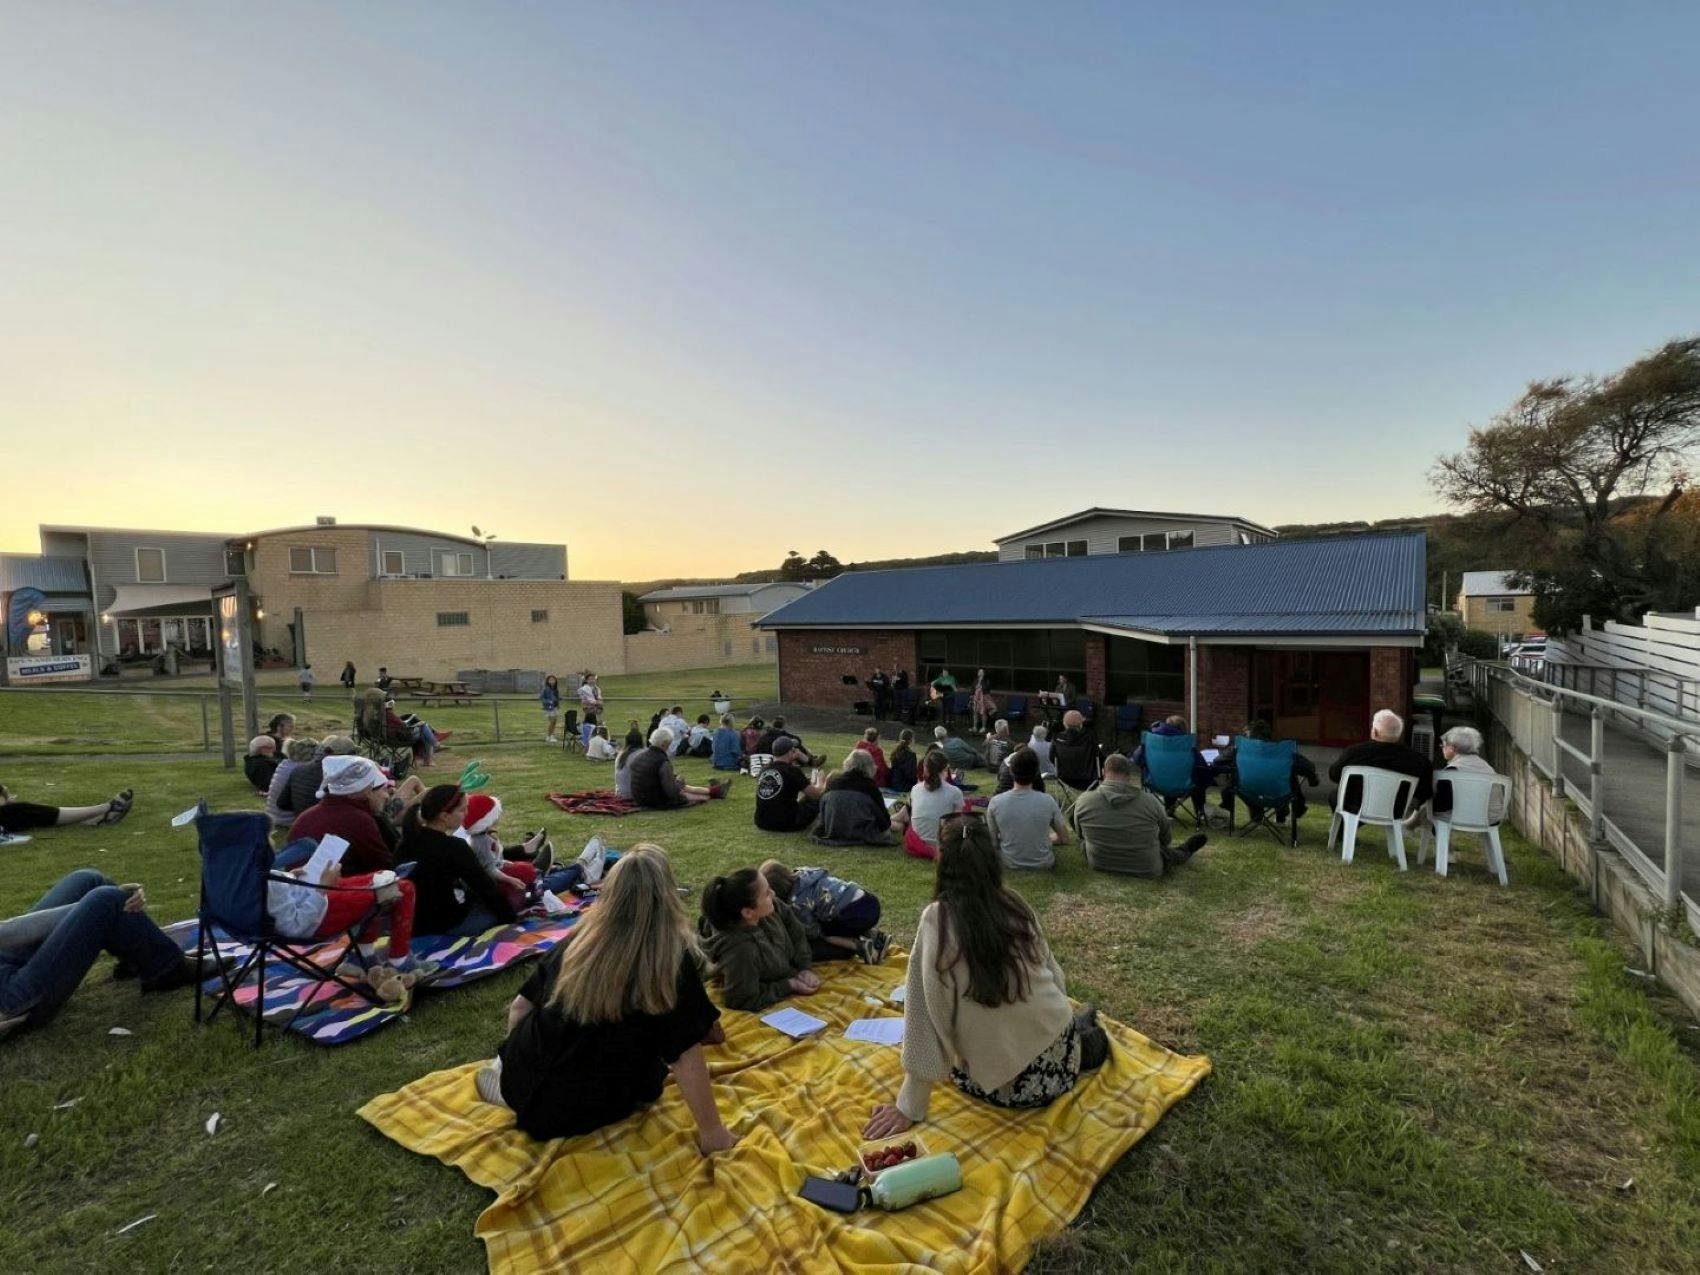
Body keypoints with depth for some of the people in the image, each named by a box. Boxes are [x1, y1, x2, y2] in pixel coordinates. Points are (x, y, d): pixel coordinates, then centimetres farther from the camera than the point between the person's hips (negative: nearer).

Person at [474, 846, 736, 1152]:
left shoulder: (581, 935, -7)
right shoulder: (672, 957, -22)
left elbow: (520, 1007, 5)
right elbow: (686, 1055, -21)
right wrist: (712, 1133, -10)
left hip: (525, 1085, 5)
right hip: (588, 1114, -5)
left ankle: (507, 1086, 17)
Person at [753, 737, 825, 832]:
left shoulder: (763, 770, 5)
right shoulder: (793, 770, -12)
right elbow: (815, 794, -5)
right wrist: (820, 784, 19)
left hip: (761, 823, 6)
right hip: (786, 824, -6)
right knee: (817, 801, 10)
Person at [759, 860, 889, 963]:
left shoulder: (798, 901, -9)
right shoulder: (803, 873, 13)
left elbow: (813, 931, 2)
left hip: (856, 914, -8)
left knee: (812, 942, 8)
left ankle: (859, 946, -6)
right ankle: (874, 934, 16)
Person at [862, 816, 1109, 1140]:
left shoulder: (936, 920, -17)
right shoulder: (1016, 904, -4)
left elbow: (925, 1017, -16)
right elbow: (1057, 977, 8)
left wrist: (909, 1107, -8)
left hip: (1002, 1084, -5)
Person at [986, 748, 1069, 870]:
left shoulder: (995, 802, -20)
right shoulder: (1048, 801, -20)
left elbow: (993, 841, -7)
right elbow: (1064, 837, -6)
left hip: (1010, 865, 0)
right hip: (1044, 864, 0)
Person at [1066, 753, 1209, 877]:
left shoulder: (1083, 801, -15)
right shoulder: (1150, 801, -17)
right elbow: (1166, 837, 1)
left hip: (1098, 866, 1)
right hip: (1146, 872, -1)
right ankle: (1183, 852, 43)